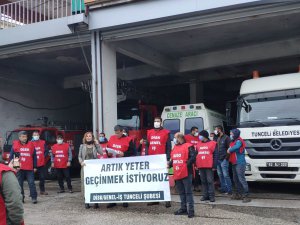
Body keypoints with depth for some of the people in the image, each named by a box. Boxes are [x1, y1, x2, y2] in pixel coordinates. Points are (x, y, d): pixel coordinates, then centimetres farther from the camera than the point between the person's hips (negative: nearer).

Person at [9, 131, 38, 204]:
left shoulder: (31, 145, 4)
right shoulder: (15, 145, 2)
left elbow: (34, 157, 7)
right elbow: (11, 156, 6)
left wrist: (35, 167, 4)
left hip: (29, 168, -1)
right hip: (19, 168, 1)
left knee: (31, 183, -2)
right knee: (19, 184, 7)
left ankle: (34, 197, 2)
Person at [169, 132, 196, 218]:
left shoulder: (188, 146, -7)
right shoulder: (175, 148, 17)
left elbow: (193, 157, -15)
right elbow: (172, 159, 22)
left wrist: (187, 164, -19)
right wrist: (169, 164, 6)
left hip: (186, 173, -8)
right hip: (177, 174, 8)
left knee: (188, 192, -5)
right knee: (181, 192, 15)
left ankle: (191, 210, -1)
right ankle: (183, 208, 25)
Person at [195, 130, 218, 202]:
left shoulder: (212, 143, 0)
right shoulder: (198, 144, 15)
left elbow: (215, 155, -4)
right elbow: (196, 155, 18)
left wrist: (214, 166, -10)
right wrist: (196, 164, 10)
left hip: (209, 166, -5)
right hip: (201, 166, 5)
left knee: (210, 181, -5)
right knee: (203, 181, 8)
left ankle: (211, 196, 0)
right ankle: (205, 195, 14)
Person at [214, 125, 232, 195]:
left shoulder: (226, 138, -8)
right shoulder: (218, 138, 16)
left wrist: (226, 158, -15)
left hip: (224, 160, -8)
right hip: (218, 160, 8)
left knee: (225, 175, -7)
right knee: (220, 175, 10)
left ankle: (229, 190, -2)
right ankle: (223, 189, 18)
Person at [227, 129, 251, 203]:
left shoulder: (239, 141, -12)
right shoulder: (233, 142, 17)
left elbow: (236, 148, -27)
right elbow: (230, 150, 19)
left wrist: (229, 150, -10)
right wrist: (229, 150, -3)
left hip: (240, 163, -10)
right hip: (234, 163, 10)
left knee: (241, 179, -12)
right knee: (236, 179, 15)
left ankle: (246, 195, -10)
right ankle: (238, 194, 24)